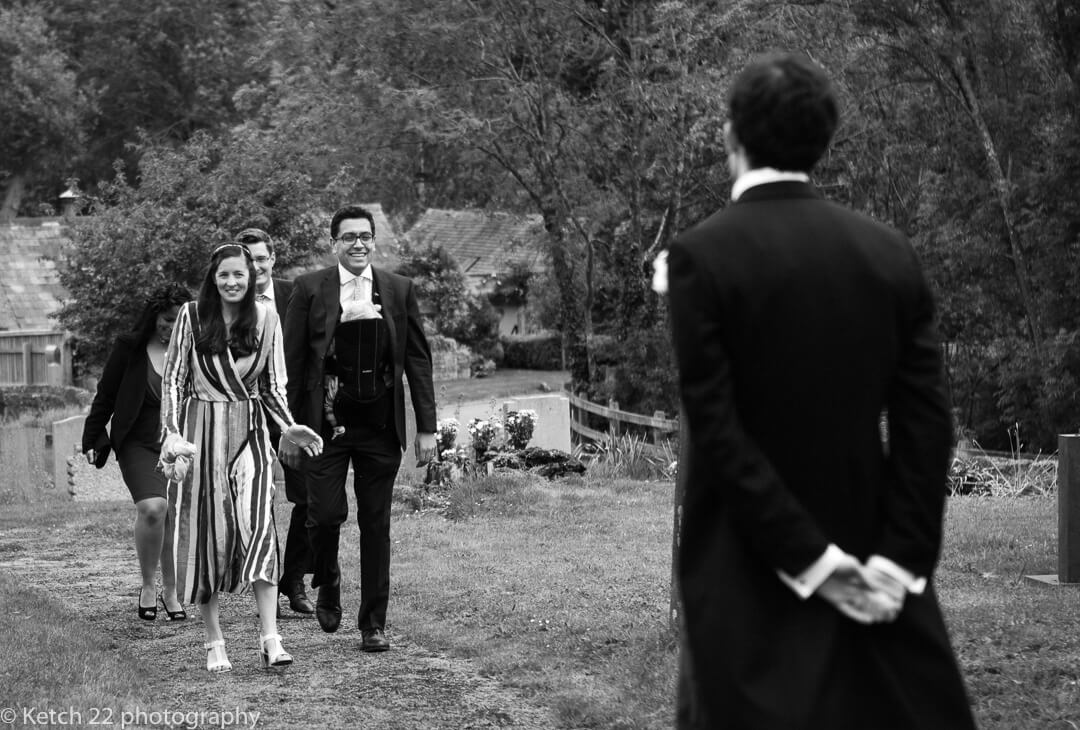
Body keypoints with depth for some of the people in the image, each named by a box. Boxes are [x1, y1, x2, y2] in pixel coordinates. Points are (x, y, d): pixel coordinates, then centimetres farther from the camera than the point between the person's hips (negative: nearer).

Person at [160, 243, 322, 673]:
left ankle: (270, 639, -20)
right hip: (200, 430, 0)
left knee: (257, 524, -15)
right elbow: (173, 380, 3)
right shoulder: (191, 316, 0)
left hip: (250, 432, 0)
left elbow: (273, 386, 9)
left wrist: (288, 427, -6)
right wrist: (173, 433, -9)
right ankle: (214, 641, 12)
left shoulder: (266, 319, 4)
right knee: (206, 533, 3)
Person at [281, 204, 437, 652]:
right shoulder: (310, 289, 1)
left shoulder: (399, 290, 7)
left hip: (380, 425, 2)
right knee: (325, 512, -8)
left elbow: (418, 360, 8)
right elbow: (292, 362, 2)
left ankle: (373, 624, 12)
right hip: (326, 422, -2)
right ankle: (328, 585, 24)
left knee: (376, 524, 4)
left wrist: (426, 427, 3)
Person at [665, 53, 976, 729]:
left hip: (748, 572, -3)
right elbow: (927, 418, -3)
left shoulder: (703, 255, -10)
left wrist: (810, 558, -12)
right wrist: (900, 556, -4)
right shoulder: (890, 252, 1)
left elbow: (716, 428, -15)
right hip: (871, 546, 3)